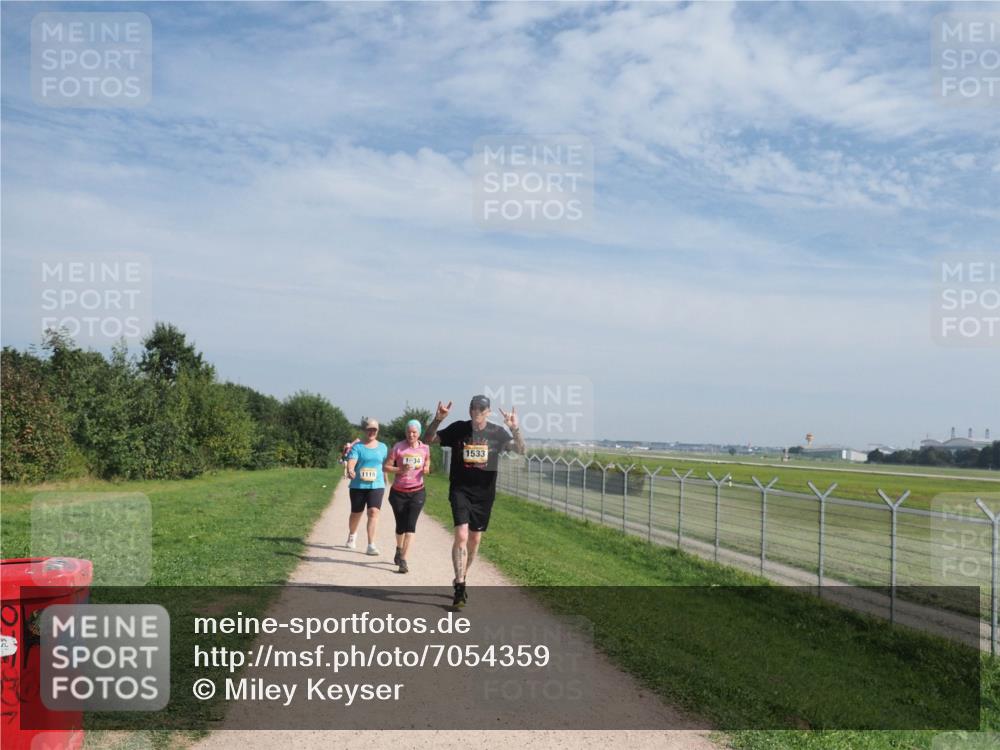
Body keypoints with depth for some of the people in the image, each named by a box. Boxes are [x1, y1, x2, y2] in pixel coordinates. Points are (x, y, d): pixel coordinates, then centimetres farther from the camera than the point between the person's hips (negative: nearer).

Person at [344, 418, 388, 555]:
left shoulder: (382, 447, 9)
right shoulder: (357, 447, -1)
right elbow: (351, 462, -16)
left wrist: (385, 483, 20)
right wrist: (350, 471, -38)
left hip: (376, 486, 1)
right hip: (358, 486, -1)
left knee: (374, 512, -16)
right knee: (356, 513, 12)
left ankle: (371, 545, -16)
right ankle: (352, 535, 43)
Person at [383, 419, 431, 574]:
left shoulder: (425, 448, 2)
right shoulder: (398, 447, -5)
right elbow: (386, 466, -4)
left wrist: (426, 469, -6)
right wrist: (400, 470, -21)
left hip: (417, 492, 0)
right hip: (398, 492, 0)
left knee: (410, 526, -10)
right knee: (401, 525, 11)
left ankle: (403, 560, -10)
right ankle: (399, 550, 41)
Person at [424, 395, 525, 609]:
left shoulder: (497, 433, -3)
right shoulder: (458, 429, -5)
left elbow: (520, 449, -11)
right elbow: (428, 439, -4)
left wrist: (515, 429, -29)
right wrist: (437, 420, -22)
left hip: (484, 493, 3)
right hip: (460, 490, -2)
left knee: (475, 539, 13)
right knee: (461, 535, -17)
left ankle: (461, 579, 33)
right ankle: (460, 587, -13)